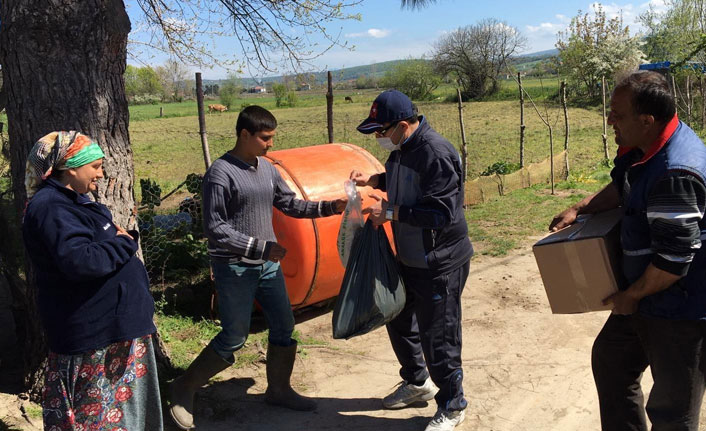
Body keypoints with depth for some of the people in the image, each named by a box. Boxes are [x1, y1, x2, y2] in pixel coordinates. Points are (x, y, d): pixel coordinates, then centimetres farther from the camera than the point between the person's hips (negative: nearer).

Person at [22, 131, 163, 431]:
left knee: (116, 401, 21)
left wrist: (123, 237, 0)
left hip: (108, 321, 10)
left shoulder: (72, 200, 12)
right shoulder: (51, 208, -21)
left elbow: (98, 243, 21)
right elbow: (79, 260, -33)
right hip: (89, 330, -10)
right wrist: (124, 243, -18)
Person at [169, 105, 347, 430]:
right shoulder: (221, 173, -16)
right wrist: (260, 246, -22)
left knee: (284, 326, 12)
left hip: (268, 265, 7)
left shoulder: (267, 169, 5)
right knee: (234, 337, 0)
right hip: (234, 269, -7)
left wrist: (329, 207, -1)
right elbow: (214, 228, -18)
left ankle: (278, 390, 31)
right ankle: (184, 389, 20)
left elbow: (289, 204, 12)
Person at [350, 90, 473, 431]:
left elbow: (442, 213, -29)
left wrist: (390, 212, -26)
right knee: (399, 320, 23)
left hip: (440, 264, -10)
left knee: (438, 338, 2)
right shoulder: (400, 149, 4)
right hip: (408, 258, 10)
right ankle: (417, 382, 46)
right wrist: (373, 179, 6)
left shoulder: (436, 153, -25)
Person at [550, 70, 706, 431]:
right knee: (609, 360, 24)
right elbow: (622, 186, 19)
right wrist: (580, 209, 5)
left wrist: (631, 296, -14)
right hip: (650, 298, 10)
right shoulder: (646, 146, -1)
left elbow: (673, 261, -29)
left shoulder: (675, 174, -32)